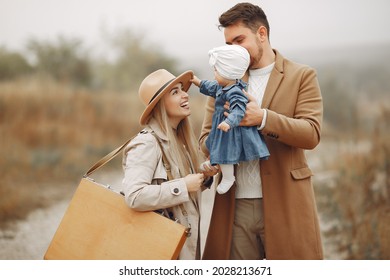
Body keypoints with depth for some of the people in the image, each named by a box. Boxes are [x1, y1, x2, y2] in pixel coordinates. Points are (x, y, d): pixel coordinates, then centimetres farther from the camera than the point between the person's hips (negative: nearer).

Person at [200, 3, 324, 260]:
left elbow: (312, 133, -8)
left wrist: (263, 118, -22)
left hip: (285, 203, -3)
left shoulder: (302, 76, 3)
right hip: (235, 206, 3)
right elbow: (205, 140, 11)